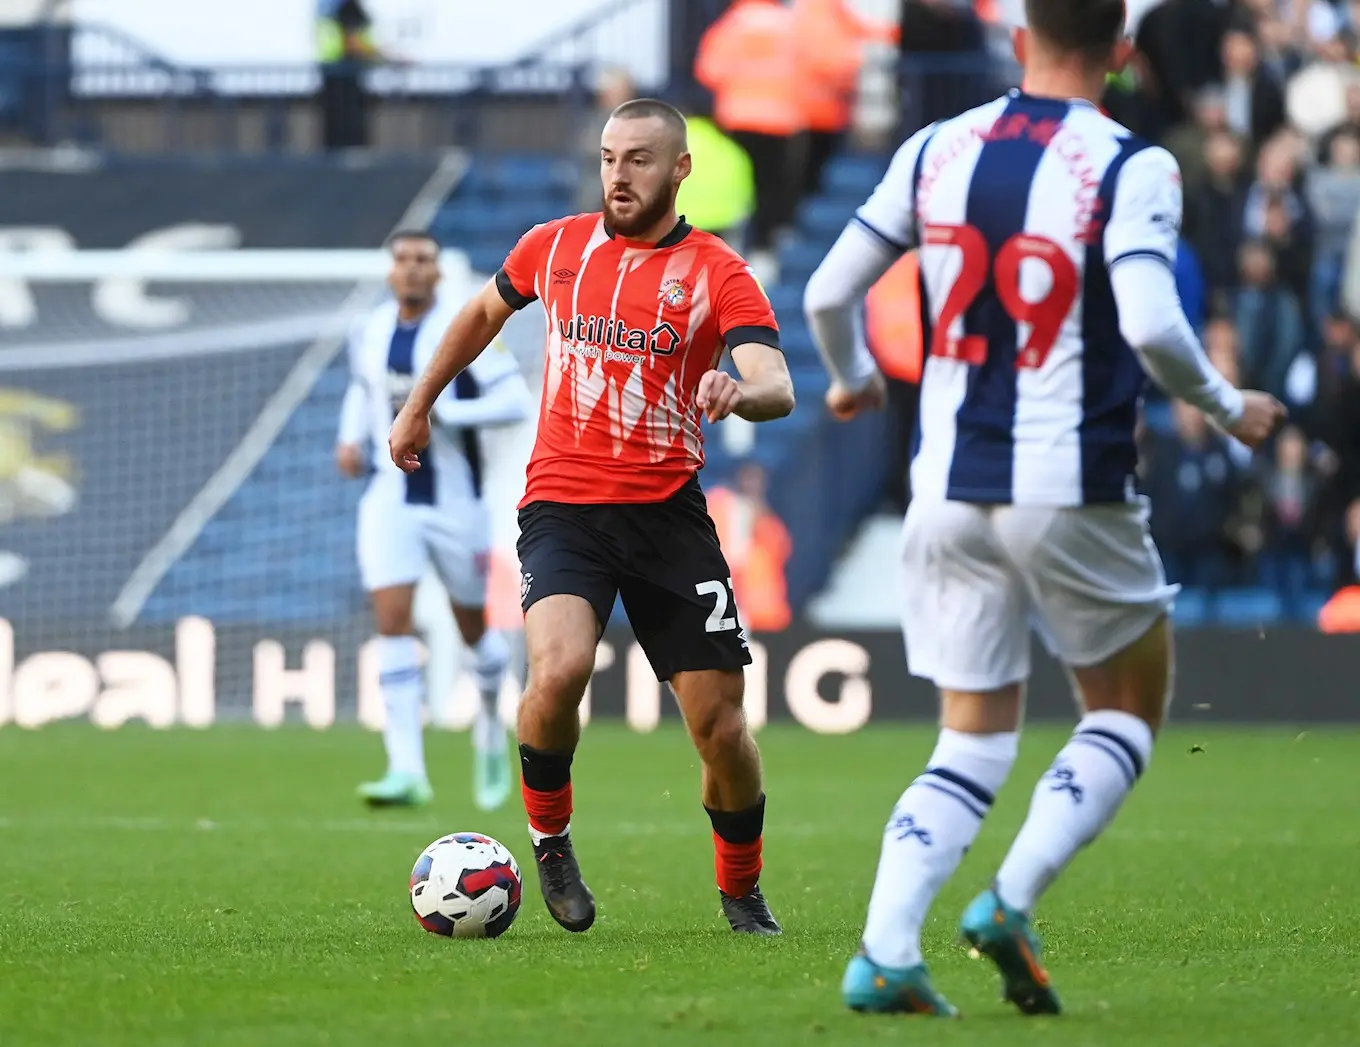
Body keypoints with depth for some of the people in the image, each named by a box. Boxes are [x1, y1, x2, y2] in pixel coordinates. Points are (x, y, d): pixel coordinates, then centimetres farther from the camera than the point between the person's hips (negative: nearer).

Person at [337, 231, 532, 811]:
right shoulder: (370, 333, 4)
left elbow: (516, 400, -18)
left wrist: (442, 412, -27)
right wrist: (352, 439, 8)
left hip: (455, 501, -2)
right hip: (389, 498, 2)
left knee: (472, 627, 10)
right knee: (392, 620, -14)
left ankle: (491, 717, 43)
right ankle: (407, 772, -17)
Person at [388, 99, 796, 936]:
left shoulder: (717, 271, -2)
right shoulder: (555, 247, 7)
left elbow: (778, 388, -17)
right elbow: (484, 314, 28)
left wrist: (740, 391, -39)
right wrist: (420, 406, 32)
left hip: (668, 514, 0)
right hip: (563, 509, 1)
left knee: (721, 725, -3)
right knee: (560, 667, -28)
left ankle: (742, 891, 24)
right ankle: (550, 836, -1)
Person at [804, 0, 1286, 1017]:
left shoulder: (936, 150, 5)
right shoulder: (1132, 168, -9)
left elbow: (829, 292, 7)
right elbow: (1150, 326, -21)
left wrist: (853, 381, 28)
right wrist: (1227, 408, -2)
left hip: (949, 490, 4)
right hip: (1073, 493, -4)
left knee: (973, 743, 12)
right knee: (1128, 714, 16)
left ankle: (886, 951, -7)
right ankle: (1013, 902, -4)